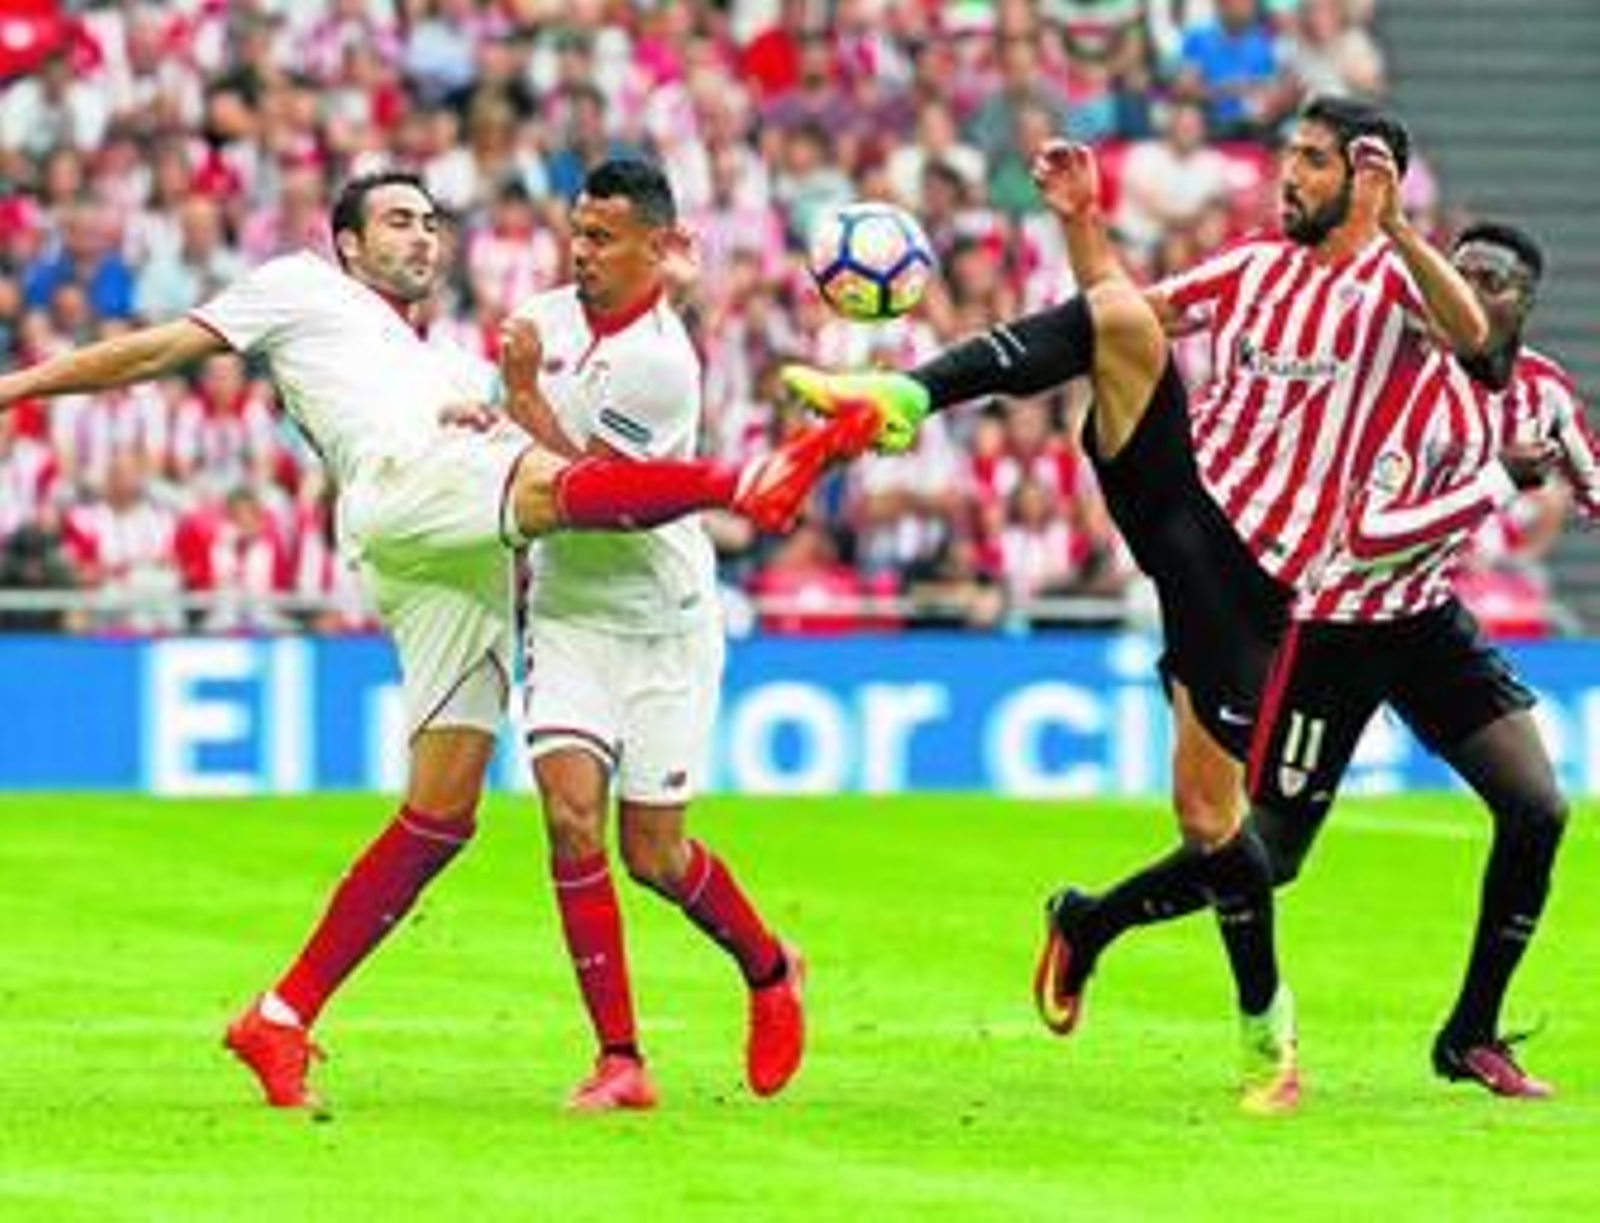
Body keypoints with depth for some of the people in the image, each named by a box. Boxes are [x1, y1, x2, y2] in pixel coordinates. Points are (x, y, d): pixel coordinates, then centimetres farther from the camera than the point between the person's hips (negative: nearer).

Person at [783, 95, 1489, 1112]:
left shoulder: (1392, 282, -2)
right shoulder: (1256, 266, 16)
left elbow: (1472, 335, -24)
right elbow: (1126, 307, 27)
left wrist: (1395, 227, -37)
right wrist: (1084, 222, 11)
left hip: (1251, 569, -4)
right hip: (1173, 486, 4)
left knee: (1210, 814, -4)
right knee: (1113, 316, -19)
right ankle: (905, 398, -29)